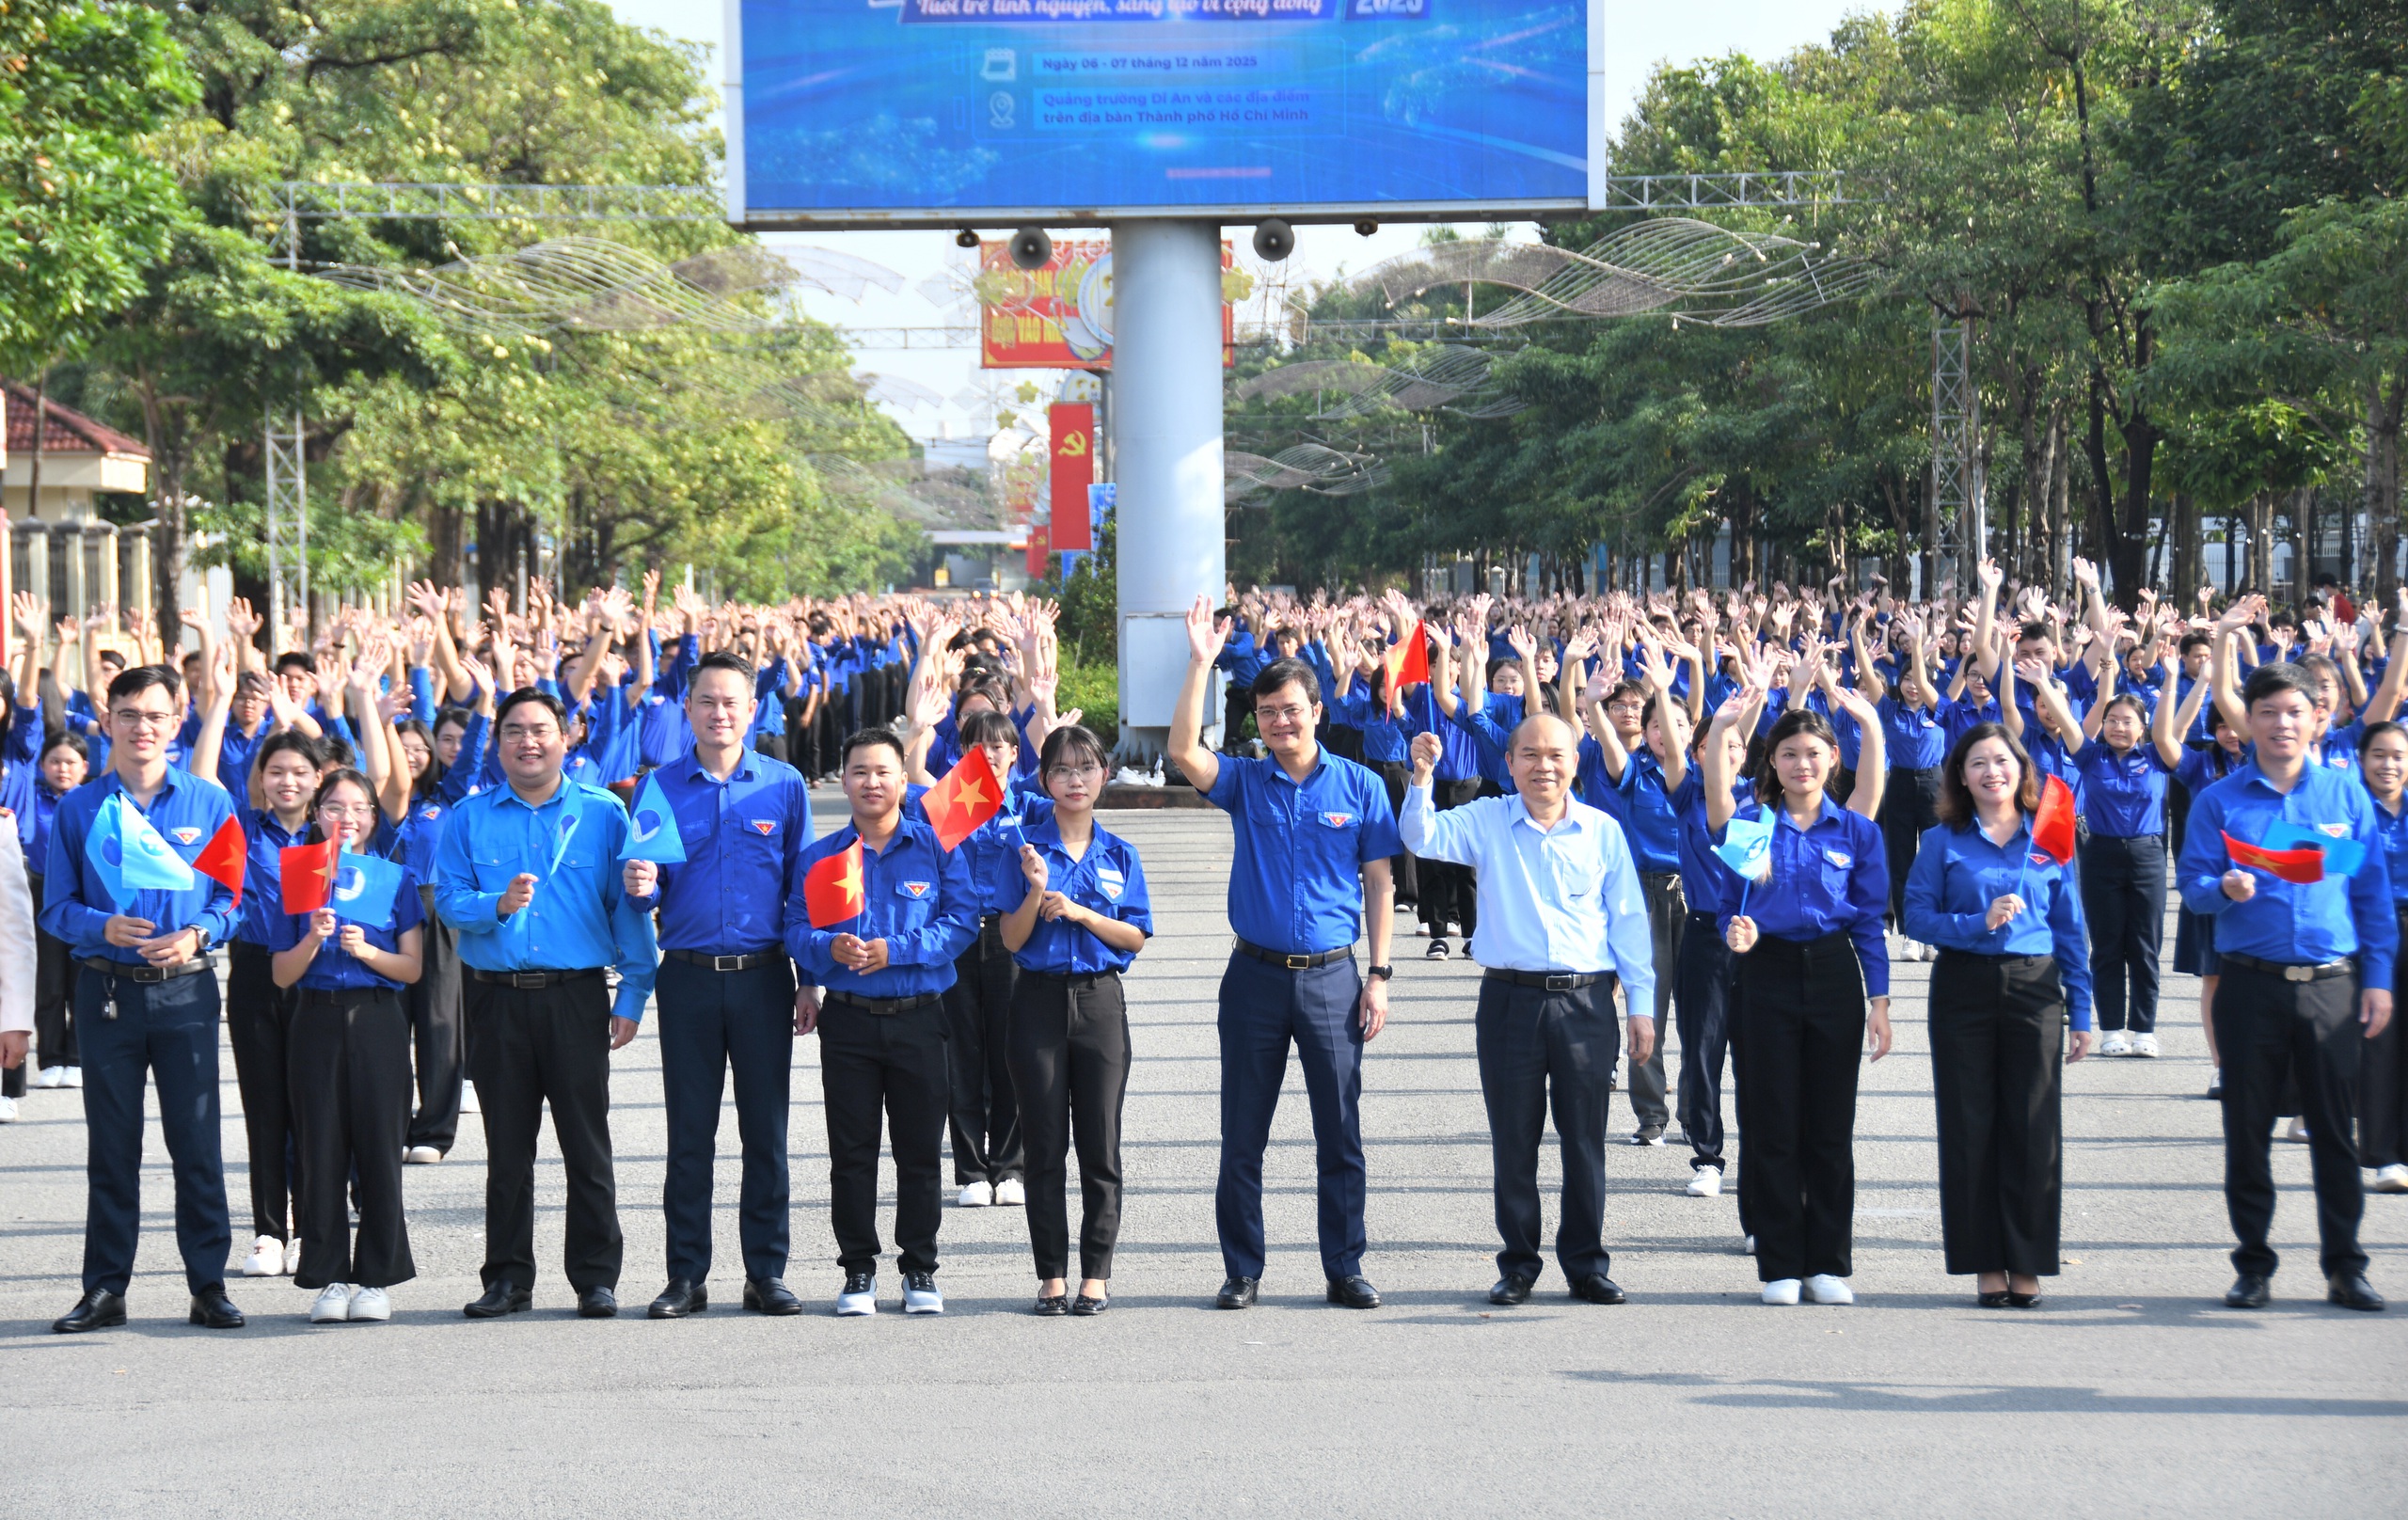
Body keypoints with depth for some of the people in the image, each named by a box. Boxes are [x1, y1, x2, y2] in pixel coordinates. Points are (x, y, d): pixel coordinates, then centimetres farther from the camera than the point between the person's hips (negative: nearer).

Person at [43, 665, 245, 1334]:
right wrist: (103, 927, -15)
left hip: (185, 991, -1)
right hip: (107, 993, 1)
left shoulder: (209, 802, 4)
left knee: (198, 1143, -1)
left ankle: (209, 1285, 5)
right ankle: (105, 1290, 11)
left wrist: (198, 933, -13)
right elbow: (57, 907, 4)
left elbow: (233, 894, 6)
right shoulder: (78, 808, 4)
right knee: (111, 1147, 5)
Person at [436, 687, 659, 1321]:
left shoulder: (603, 814, 6)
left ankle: (597, 1276, 5)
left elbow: (629, 906, 4)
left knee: (587, 1143, -1)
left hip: (576, 998, -1)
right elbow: (448, 899, 3)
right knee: (507, 1145, 7)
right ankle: (508, 1277, 15)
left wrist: (632, 994, -3)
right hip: (497, 999, 1)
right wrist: (498, 904, -18)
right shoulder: (468, 818, 9)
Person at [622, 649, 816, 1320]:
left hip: (764, 979, 0)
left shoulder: (785, 785, 4)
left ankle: (767, 1271, 10)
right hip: (689, 979, 0)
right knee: (689, 1132, 3)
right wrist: (640, 884, -19)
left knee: (766, 1130, 3)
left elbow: (803, 886, 6)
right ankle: (686, 1275, 8)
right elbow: (649, 888, 6)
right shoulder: (661, 787, 4)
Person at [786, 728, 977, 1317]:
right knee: (851, 1151, 4)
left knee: (920, 1150, 4)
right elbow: (796, 930, 3)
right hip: (848, 1019, 1)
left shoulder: (938, 847, 3)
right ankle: (857, 1269, 12)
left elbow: (961, 922, -6)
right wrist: (831, 948, -19)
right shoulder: (820, 856, 9)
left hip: (919, 1018, -1)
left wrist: (894, 950, -16)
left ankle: (919, 1269, 13)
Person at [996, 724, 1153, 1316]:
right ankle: (1052, 1276, 7)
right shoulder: (1024, 848, 1)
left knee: (1100, 1144, 2)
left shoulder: (1119, 855, 7)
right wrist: (1037, 890, -19)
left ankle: (1096, 1273, 8)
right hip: (1039, 1001, -1)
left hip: (1099, 1001, 1)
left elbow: (1136, 937, 3)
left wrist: (1079, 911, -11)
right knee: (1045, 1145, 2)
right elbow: (1013, 939, -2)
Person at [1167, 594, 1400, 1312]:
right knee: (1242, 1135, 5)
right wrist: (1201, 663, -19)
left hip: (1332, 977, -1)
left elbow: (1379, 884, 5)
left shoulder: (1360, 787, 3)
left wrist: (1379, 974, -1)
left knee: (1340, 1133, 3)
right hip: (1256, 975, 1)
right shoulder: (1244, 782, 4)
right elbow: (1184, 750, -15)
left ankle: (1345, 1269, 12)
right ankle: (1242, 1271, 14)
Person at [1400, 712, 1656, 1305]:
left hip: (1586, 1003, 0)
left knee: (1585, 1139, 4)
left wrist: (1641, 1004, 6)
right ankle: (1518, 1265, 15)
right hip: (1510, 998, 0)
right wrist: (1422, 778, -25)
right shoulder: (1487, 822, 5)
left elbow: (1629, 920, 9)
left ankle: (1586, 1264, 14)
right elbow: (1421, 837, -9)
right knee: (1513, 1140, 5)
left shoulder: (1603, 831, 7)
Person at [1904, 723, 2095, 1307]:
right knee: (1970, 1127, 1)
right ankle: (1986, 1264, 8)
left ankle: (2027, 1263, 7)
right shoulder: (1943, 842, 5)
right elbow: (1917, 916, -1)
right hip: (1964, 990, -1)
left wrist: (2081, 1013, 5)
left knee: (2034, 1127, -1)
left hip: (2034, 988, 1)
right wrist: (1978, 924, -16)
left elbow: (2071, 929, 9)